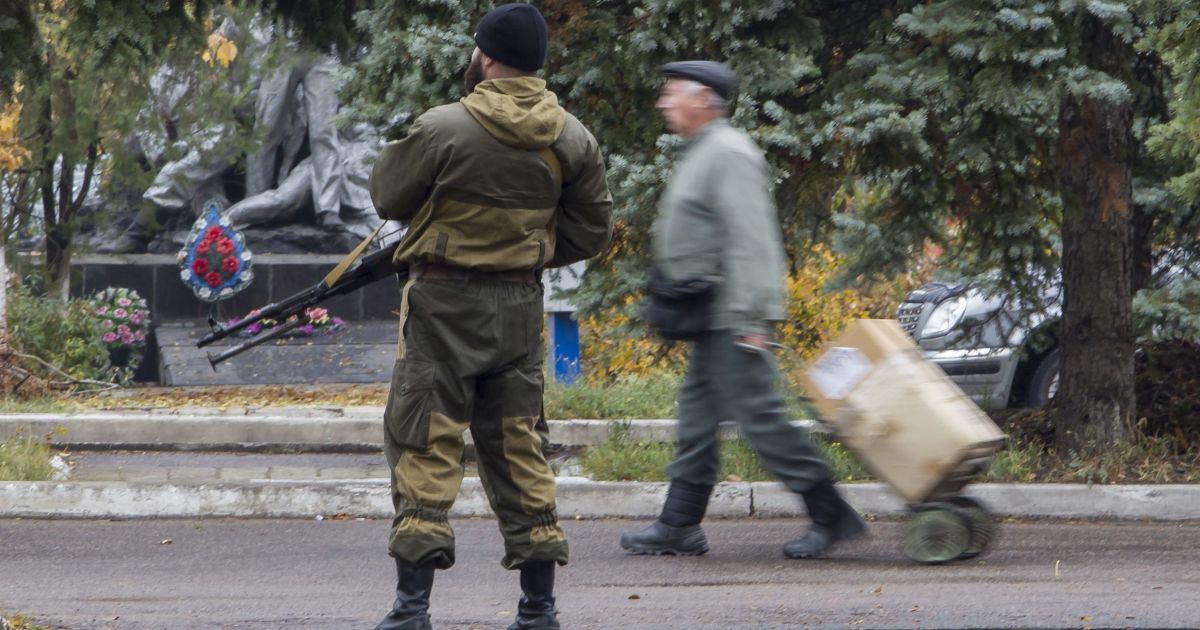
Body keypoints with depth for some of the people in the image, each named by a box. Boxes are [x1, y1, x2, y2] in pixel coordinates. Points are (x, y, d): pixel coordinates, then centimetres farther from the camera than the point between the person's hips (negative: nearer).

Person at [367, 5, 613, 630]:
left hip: (446, 303, -5)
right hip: (522, 307, 5)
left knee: (422, 445, 0)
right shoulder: (571, 139, 2)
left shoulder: (444, 128, -15)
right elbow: (591, 231, 9)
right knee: (517, 445, 12)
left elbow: (388, 196, -2)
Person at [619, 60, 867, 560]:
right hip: (713, 320, 11)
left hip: (732, 318, -11)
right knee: (697, 412, 10)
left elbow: (750, 239, -22)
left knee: (758, 415, -10)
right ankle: (679, 527, 13)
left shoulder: (728, 154, -14)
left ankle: (830, 515, -6)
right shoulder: (701, 153, 18)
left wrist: (749, 319, -26)